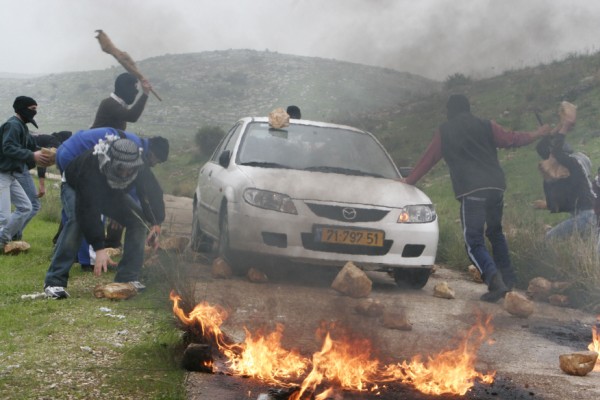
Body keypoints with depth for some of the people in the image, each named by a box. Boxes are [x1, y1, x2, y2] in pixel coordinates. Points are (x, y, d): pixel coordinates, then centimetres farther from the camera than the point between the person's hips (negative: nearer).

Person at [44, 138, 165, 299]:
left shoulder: (139, 168, -31)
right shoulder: (90, 165, -45)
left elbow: (153, 195, -17)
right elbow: (87, 211, -49)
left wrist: (155, 225, -29)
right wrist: (99, 248, -54)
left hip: (111, 193, 5)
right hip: (75, 189, -5)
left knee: (137, 220, -14)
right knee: (77, 220, -34)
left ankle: (128, 277, -7)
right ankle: (55, 281, -30)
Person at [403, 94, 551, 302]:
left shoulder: (444, 131, 11)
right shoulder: (486, 126, 14)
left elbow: (428, 159, 15)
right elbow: (511, 139, 14)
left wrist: (409, 180, 27)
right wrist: (536, 134, 30)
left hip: (472, 191, -4)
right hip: (496, 187, 4)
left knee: (474, 241, -4)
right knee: (495, 232, 24)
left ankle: (495, 279, -27)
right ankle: (508, 279, 21)